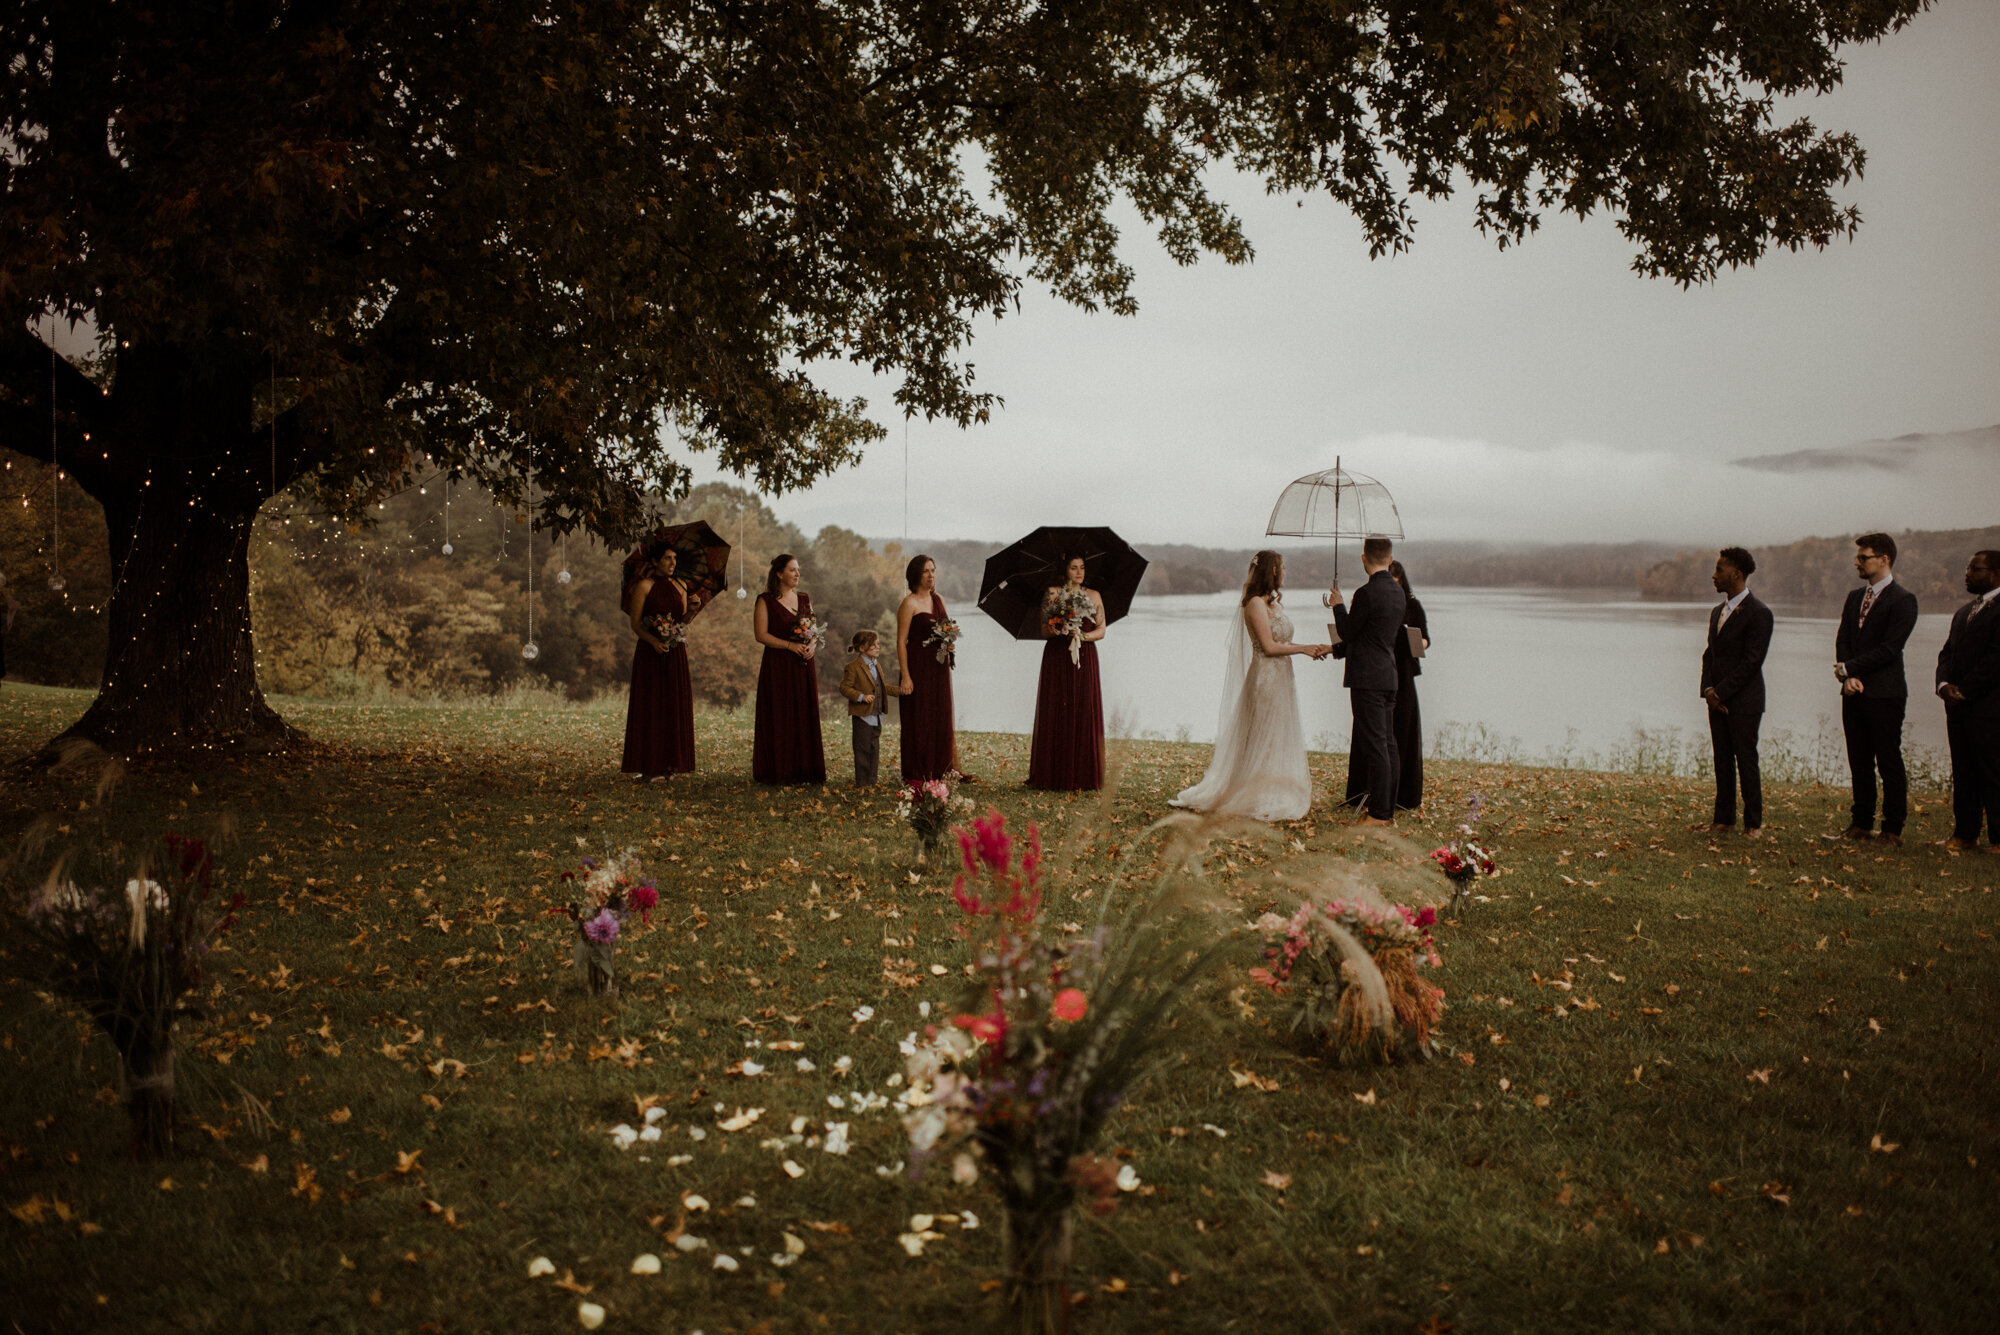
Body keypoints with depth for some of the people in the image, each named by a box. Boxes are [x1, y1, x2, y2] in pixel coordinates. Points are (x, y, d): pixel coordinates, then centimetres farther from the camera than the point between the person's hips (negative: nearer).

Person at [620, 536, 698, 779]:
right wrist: (653, 641, -22)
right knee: (650, 707, -4)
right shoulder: (644, 586, -5)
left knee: (674, 707, 5)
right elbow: (635, 624, -8)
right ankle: (649, 767, -1)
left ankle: (668, 763, 11)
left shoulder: (680, 586, 12)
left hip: (675, 652, 5)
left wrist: (690, 613, -7)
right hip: (650, 652, -5)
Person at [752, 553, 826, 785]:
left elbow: (814, 631, 16)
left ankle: (803, 770, 10)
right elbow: (761, 635, -9)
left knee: (805, 718, 4)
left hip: (803, 666, 5)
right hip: (778, 666, -5)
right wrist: (790, 645, -17)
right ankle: (778, 771, 2)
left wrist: (812, 645, -6)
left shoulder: (804, 599, 13)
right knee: (778, 719, -4)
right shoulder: (766, 600, -3)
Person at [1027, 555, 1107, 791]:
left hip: (1084, 659, 1)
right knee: (1055, 715, -4)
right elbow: (1044, 628, 2)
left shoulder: (1093, 596, 11)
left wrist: (1084, 635, -12)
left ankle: (1083, 776, 2)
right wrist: (1057, 629, -19)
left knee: (1084, 715, -2)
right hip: (1057, 659, -1)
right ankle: (1056, 775, 0)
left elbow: (1101, 630, 7)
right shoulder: (1052, 594, 7)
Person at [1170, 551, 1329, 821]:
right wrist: (1304, 648, -10)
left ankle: (1275, 797, 17)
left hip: (1280, 678, 9)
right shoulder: (1255, 603, -13)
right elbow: (1269, 646, -17)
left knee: (1279, 738, 11)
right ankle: (1259, 801, 1)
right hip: (1264, 679, -9)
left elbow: (1281, 643, 14)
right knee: (1262, 739, -5)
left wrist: (1312, 649, 3)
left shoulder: (1273, 603, 15)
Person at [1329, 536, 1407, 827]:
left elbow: (1347, 631, -7)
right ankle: (1388, 808, 17)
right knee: (1387, 743, 11)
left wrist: (1338, 605, 10)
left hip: (1367, 677, -8)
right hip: (1388, 675, 8)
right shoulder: (1397, 591, 11)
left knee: (1375, 745, -6)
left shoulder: (1367, 593, -16)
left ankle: (1379, 813, -4)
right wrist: (1336, 650, 29)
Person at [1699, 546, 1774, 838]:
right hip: (1717, 699, 7)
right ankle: (1724, 818, 16)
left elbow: (1752, 661, -15)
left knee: (1746, 760, -2)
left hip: (1744, 701, -7)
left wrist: (1720, 692, -14)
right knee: (1722, 759, 9)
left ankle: (1753, 822, 6)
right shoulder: (1717, 612, 15)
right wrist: (1708, 689, 0)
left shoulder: (1758, 613, -11)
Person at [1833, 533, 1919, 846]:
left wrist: (1848, 668, -11)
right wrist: (1847, 677, -6)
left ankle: (1892, 829, 5)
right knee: (1859, 763, 11)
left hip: (1884, 694, -7)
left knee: (1889, 764, -1)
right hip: (1854, 692, 7)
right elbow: (1842, 640, 10)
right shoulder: (1855, 597, 15)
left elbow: (1888, 649, -15)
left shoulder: (1902, 600, -8)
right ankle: (1862, 823, 18)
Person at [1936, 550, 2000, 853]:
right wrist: (1944, 684, -1)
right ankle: (1964, 834, 14)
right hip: (1958, 706, 8)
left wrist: (1963, 690, -14)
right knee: (1962, 772, 9)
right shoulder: (1962, 613, 19)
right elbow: (1947, 653, 17)